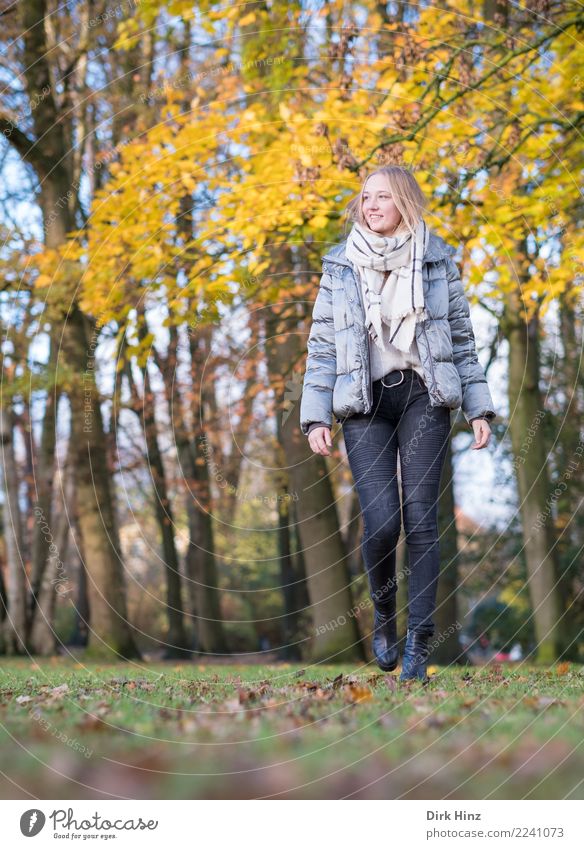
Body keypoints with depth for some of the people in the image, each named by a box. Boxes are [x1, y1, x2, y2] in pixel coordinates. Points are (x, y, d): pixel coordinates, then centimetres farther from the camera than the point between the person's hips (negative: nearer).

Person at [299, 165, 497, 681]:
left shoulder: (438, 261, 7)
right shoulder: (341, 267, 7)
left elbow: (463, 339, 9)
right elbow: (322, 346, 5)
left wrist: (479, 408, 3)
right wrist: (316, 417, -3)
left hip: (424, 397, 0)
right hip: (365, 405, 0)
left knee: (421, 520, -6)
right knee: (380, 521, -11)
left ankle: (420, 642, 1)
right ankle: (384, 616, 16)